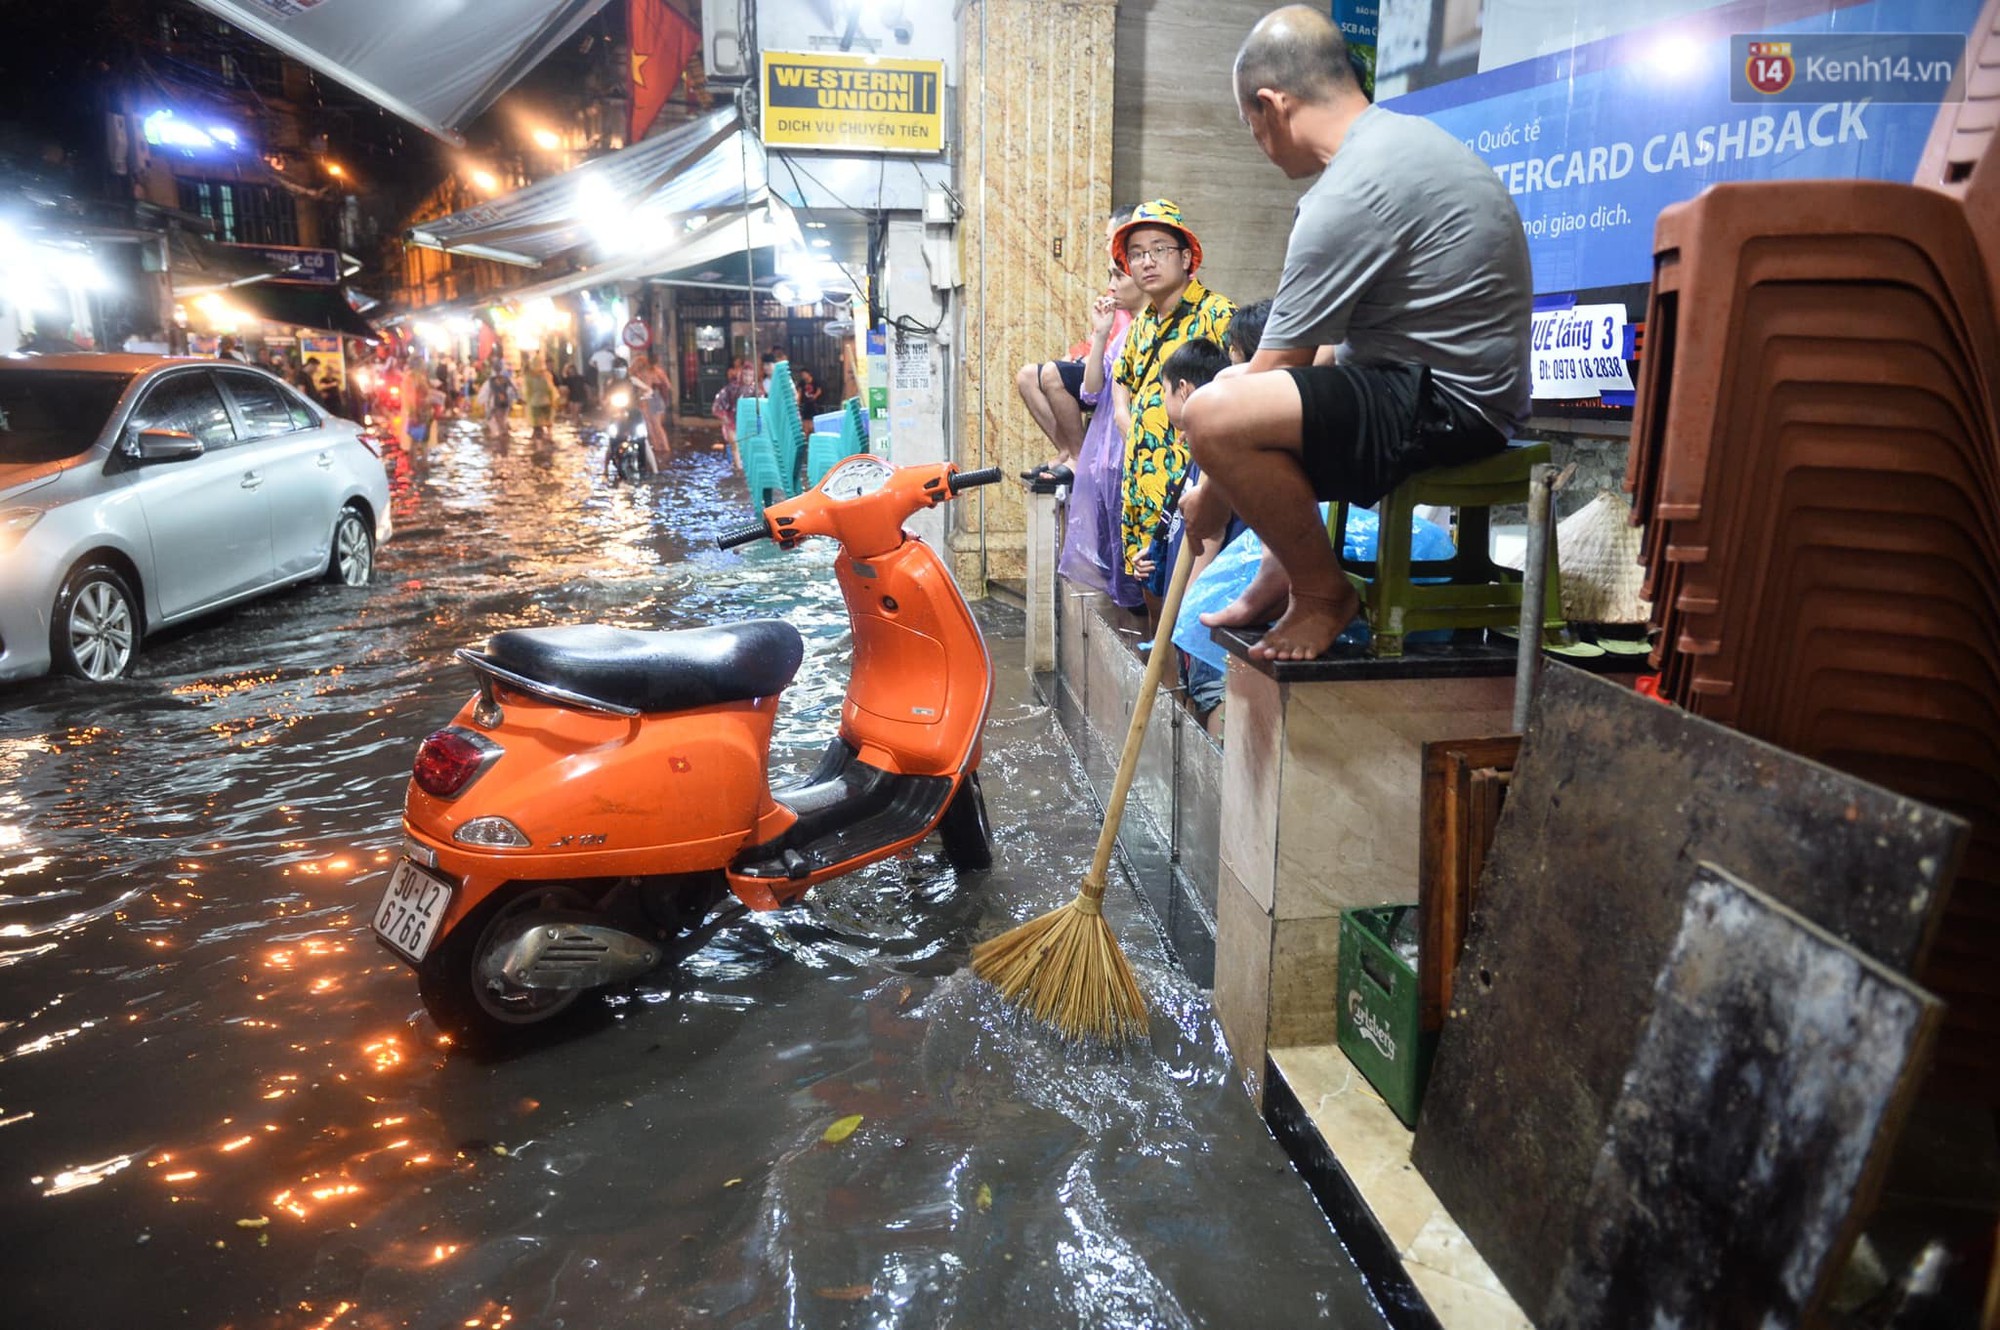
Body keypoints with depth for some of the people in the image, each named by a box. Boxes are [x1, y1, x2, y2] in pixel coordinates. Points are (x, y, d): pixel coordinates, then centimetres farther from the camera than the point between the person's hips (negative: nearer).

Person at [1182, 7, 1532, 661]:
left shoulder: (1347, 195, -21)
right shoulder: (1402, 134, 11)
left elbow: (1275, 368, -15)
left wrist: (1212, 494, -3)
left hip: (1446, 405, -11)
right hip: (1466, 381, 11)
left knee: (1216, 413, -26)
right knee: (1239, 383, 23)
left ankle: (1323, 591, -6)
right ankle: (1280, 569, 17)